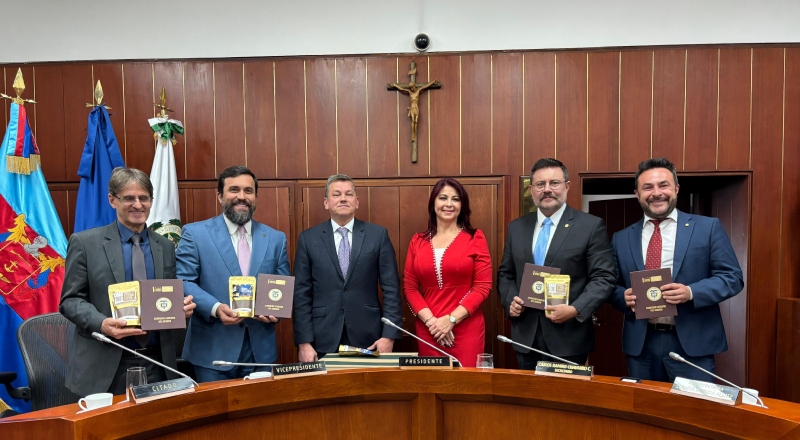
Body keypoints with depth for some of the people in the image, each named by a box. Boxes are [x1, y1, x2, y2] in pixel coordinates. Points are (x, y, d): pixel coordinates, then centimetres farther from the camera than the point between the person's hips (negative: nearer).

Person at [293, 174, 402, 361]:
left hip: (368, 338, 0)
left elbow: (391, 288, -1)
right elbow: (302, 293, 1)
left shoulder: (378, 234, 1)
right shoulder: (308, 238, 2)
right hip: (323, 340, 0)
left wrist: (389, 335, -6)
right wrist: (304, 342, -4)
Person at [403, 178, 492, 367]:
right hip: (427, 329, 2)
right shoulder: (418, 241, 6)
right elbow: (409, 287, 5)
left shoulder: (475, 238, 0)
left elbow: (483, 286, -5)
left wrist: (451, 319, -12)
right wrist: (430, 320, -9)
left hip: (466, 328, -2)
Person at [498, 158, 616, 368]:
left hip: (569, 338, -3)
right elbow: (505, 274, 13)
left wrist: (576, 309, -20)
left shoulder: (591, 226, -4)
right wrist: (510, 300, -5)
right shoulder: (516, 227, 8)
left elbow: (603, 277, -7)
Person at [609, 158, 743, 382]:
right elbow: (612, 286, 10)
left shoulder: (708, 227, 1)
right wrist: (625, 297, -12)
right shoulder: (621, 238, 7)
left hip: (692, 343, -2)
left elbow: (733, 277, -2)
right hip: (640, 344, 2)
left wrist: (691, 292, -19)